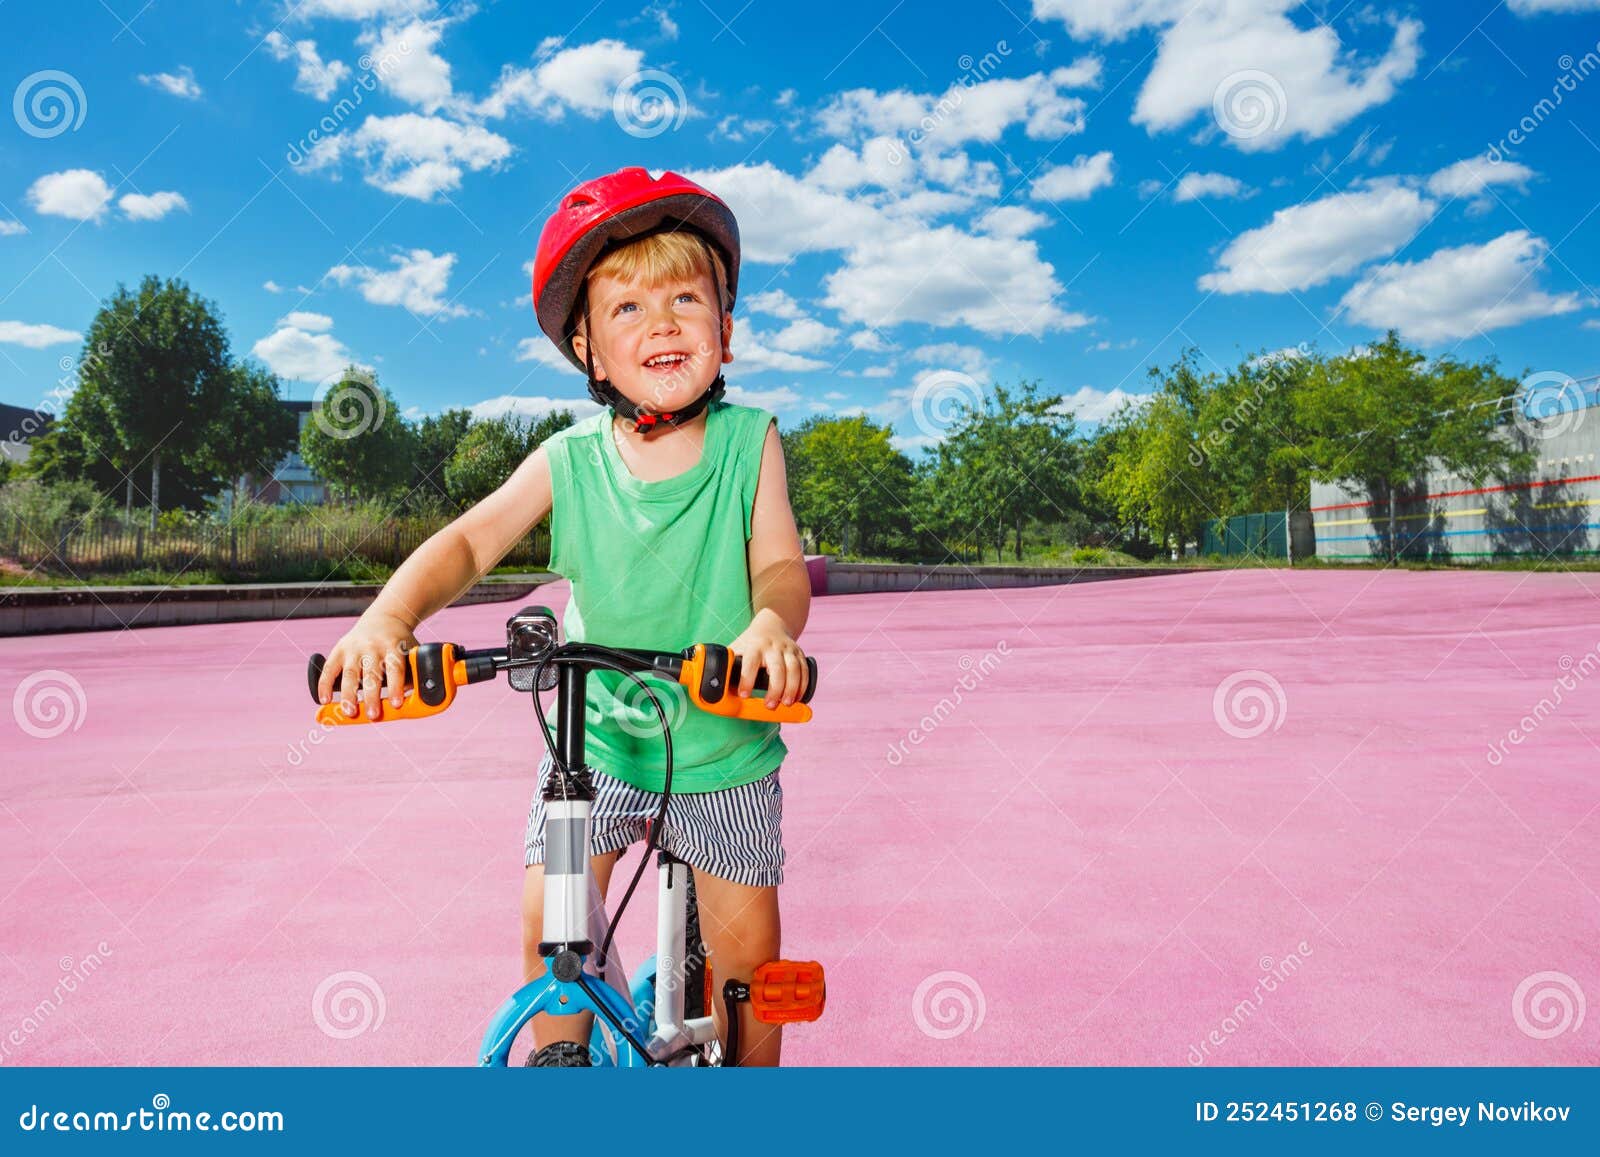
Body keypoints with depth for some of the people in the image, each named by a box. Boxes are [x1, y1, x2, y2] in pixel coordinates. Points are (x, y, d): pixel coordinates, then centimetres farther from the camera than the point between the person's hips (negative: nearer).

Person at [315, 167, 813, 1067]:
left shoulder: (750, 442, -9)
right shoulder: (570, 460, -8)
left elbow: (780, 562, -14)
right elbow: (471, 540, -13)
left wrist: (772, 621, -37)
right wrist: (389, 618, -32)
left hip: (723, 741, -1)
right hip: (596, 732, 1)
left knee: (746, 944, 6)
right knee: (551, 916, 0)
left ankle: (754, 1066, 34)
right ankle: (559, 1051, 31)